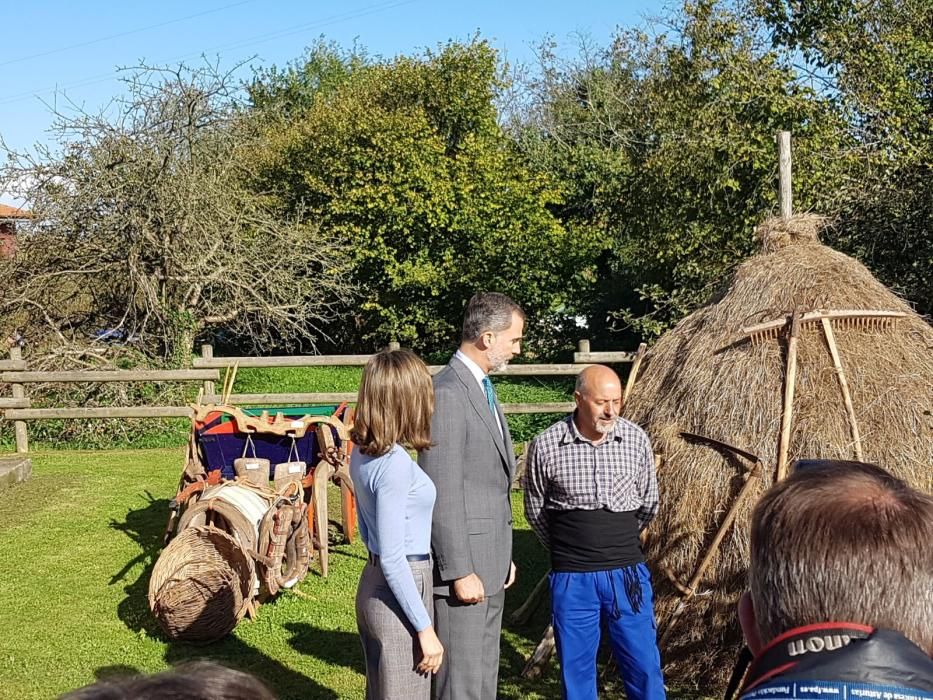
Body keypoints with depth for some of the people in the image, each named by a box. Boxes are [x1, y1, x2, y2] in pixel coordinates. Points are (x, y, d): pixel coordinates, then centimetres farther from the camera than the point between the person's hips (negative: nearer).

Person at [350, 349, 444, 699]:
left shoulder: (362, 453, 3)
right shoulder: (395, 463, -23)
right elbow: (393, 559, -22)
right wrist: (425, 628, -17)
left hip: (372, 586, 9)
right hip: (399, 592, -9)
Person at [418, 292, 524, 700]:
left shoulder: (483, 388, 13)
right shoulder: (447, 393, -18)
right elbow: (443, 492, -21)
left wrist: (504, 555, 18)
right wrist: (459, 571, -20)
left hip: (490, 562, 10)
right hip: (465, 564, -10)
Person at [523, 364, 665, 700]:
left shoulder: (636, 439, -5)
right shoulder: (545, 445, -11)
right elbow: (535, 510, 5)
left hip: (627, 573, 1)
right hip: (572, 579, -1)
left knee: (644, 666, 8)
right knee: (576, 671, 11)